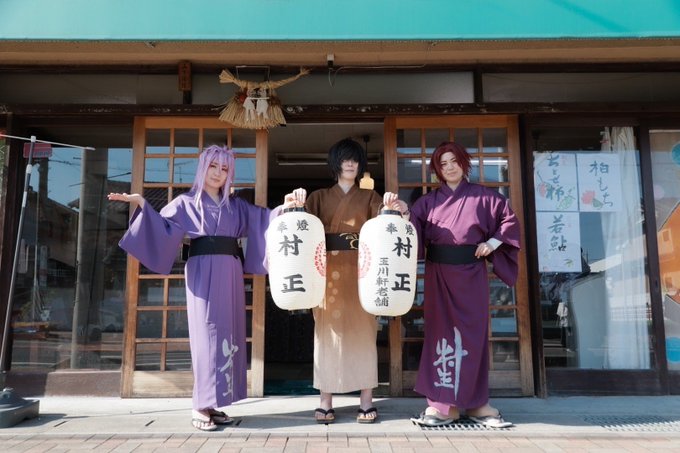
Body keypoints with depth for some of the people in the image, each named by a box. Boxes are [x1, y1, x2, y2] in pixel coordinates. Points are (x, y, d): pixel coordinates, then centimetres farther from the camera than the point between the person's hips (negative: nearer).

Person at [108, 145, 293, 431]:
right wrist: (141, 204, -15)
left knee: (227, 334, 3)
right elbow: (163, 227, -3)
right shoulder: (187, 202, 8)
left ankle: (213, 403, 11)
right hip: (203, 273, -4)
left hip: (230, 274, 5)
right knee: (208, 334, -8)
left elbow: (265, 218, 14)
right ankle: (200, 407, -3)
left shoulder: (236, 205, 18)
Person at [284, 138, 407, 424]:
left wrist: (395, 207, -28)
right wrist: (295, 202, -28)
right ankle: (325, 403, 6)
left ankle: (366, 402, 7)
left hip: (360, 271, 0)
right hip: (328, 271, 0)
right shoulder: (320, 197, 13)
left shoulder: (369, 197, 14)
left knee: (362, 331, 0)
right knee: (328, 331, 0)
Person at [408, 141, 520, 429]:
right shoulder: (428, 201, 9)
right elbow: (412, 227, 0)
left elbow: (509, 219, 9)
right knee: (442, 331, 1)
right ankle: (444, 402, 5)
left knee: (472, 332, 2)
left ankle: (474, 402, 13)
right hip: (438, 273, 1)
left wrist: (493, 243, -2)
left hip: (471, 272, -1)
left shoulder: (482, 197, 6)